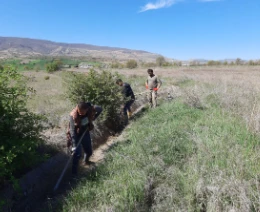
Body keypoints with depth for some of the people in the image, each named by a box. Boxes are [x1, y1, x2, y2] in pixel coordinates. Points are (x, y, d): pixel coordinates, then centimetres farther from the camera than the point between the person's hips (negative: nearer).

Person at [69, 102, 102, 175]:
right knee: (77, 154, -13)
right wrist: (74, 146, -34)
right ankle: (74, 173, 4)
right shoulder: (73, 116, -32)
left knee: (89, 151, 17)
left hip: (86, 132, 4)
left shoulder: (91, 110, -23)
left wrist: (92, 119, -7)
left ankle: (86, 161, 50)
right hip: (76, 135, -4)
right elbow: (73, 131, -31)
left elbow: (100, 109, -1)